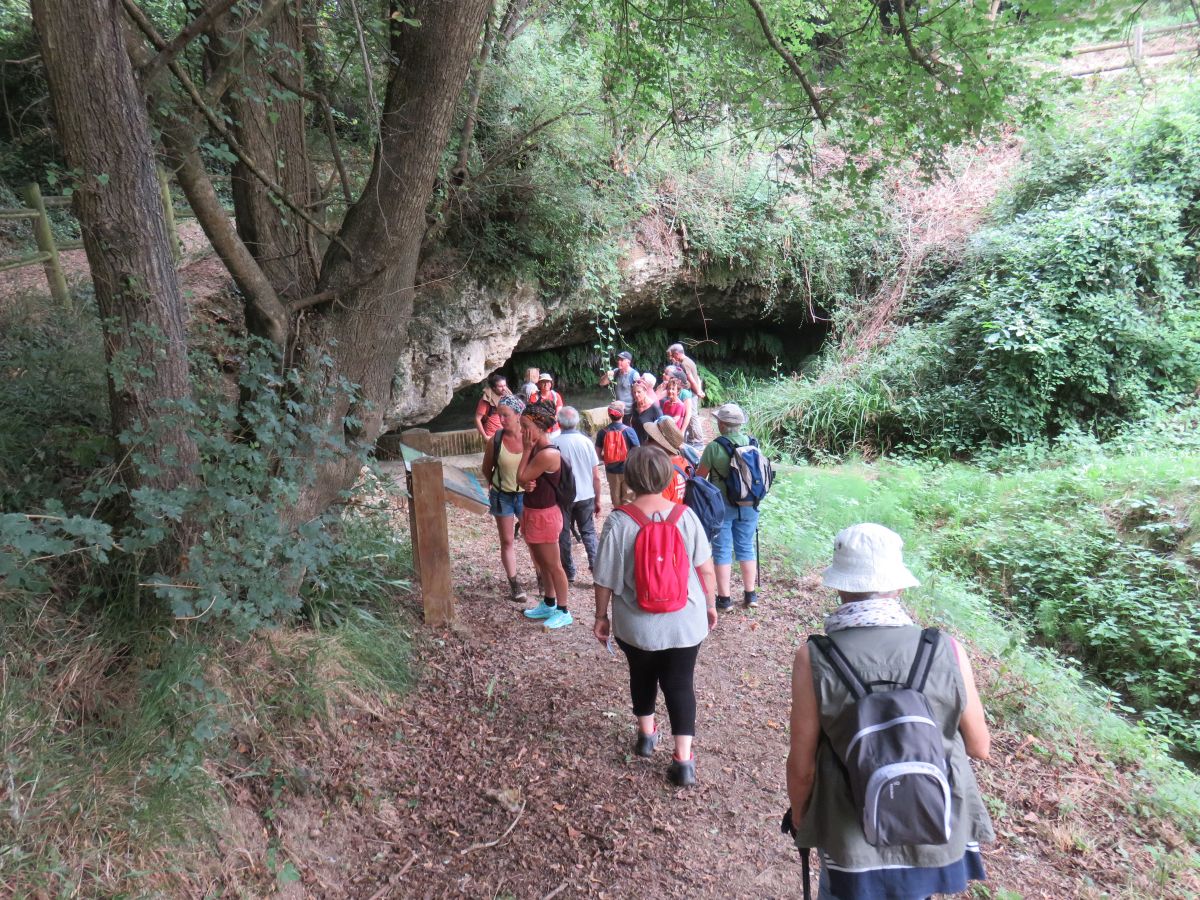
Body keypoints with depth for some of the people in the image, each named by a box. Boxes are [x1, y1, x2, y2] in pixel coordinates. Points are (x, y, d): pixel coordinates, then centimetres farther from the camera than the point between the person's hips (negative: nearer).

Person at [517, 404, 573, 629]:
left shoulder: (547, 454, -25)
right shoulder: (536, 449, 4)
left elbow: (521, 478, -19)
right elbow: (524, 480, 8)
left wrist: (525, 450, -13)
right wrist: (527, 485, -15)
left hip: (544, 516, -10)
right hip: (532, 512, 10)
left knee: (553, 565, 3)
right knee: (541, 563, 21)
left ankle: (563, 611, 16)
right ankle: (548, 604, 36)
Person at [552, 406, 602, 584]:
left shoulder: (553, 443, -10)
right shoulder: (586, 442, -4)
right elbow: (596, 477, -1)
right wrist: (597, 500, 9)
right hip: (586, 496, 2)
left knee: (564, 535, 11)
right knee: (588, 532, 14)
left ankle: (569, 575, 17)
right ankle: (596, 566, 1)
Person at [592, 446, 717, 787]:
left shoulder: (618, 522, -16)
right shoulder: (685, 515, -11)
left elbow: (605, 580, -9)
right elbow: (706, 569, -4)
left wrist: (601, 616, 6)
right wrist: (710, 605, 12)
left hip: (637, 626, 0)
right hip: (685, 621, 1)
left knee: (642, 676, 23)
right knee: (680, 684, 13)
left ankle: (646, 734, 43)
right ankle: (683, 759, 12)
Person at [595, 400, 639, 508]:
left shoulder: (602, 432, -8)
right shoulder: (629, 431, -15)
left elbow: (598, 453, -3)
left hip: (611, 470, 2)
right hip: (627, 470, -2)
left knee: (616, 498, 18)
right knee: (627, 499, 10)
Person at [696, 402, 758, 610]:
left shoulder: (714, 447, -16)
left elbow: (700, 476, -7)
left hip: (722, 505, -4)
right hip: (748, 505, 4)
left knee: (722, 550, 7)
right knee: (746, 547, 15)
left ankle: (724, 598, 13)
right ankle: (750, 594, 23)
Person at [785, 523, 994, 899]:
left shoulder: (814, 661, -21)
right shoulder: (947, 652, -16)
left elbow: (802, 766, -12)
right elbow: (980, 747, -2)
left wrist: (799, 817, 8)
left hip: (855, 841, -2)